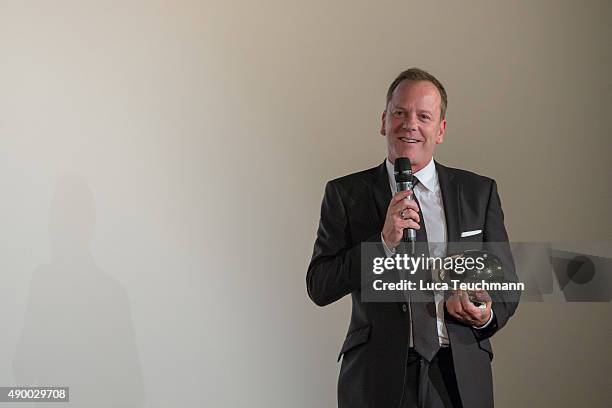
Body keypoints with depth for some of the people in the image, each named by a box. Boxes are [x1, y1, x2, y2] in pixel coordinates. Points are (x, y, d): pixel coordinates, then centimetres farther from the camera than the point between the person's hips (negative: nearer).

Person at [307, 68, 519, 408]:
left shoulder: (479, 192, 5)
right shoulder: (345, 194, 1)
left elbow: (506, 286, 7)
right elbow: (319, 287, -6)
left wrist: (487, 314, -14)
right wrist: (384, 241, -17)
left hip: (460, 378, 2)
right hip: (377, 379, -1)